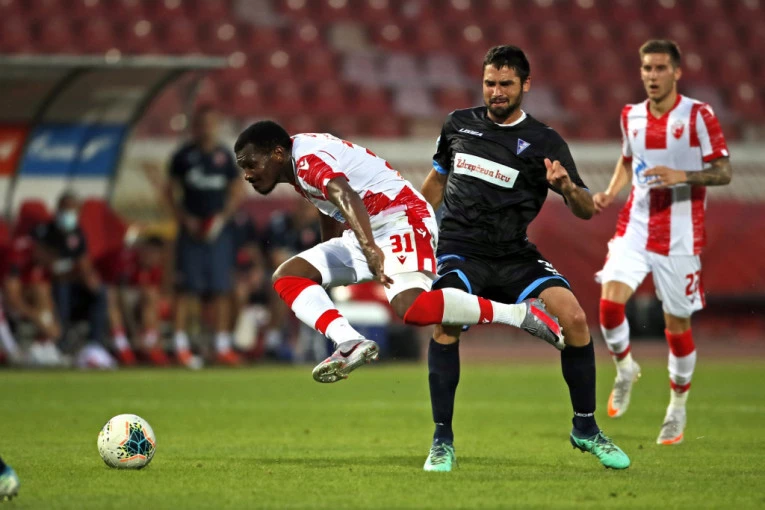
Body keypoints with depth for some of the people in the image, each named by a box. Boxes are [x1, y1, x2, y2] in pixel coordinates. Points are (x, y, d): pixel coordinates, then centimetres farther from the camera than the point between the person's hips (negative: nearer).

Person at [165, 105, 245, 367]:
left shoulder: (225, 156, 4)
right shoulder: (184, 156, 1)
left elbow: (237, 192, 9)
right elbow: (171, 190, 7)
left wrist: (223, 217, -5)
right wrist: (185, 218, -6)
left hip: (219, 228, 2)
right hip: (192, 228, -2)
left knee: (222, 289, 1)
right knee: (187, 287, -3)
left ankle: (222, 345, 8)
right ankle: (181, 344, 1)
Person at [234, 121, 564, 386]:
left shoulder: (306, 158, -15)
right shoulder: (302, 169, 17)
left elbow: (347, 197, -34)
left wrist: (370, 249, -49)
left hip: (401, 220, -10)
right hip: (367, 236, 10)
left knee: (411, 307, -34)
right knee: (286, 277, -1)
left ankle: (521, 314, -22)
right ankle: (351, 343, -21)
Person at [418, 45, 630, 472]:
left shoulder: (545, 143, 0)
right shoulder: (458, 124, 8)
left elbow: (586, 211, -5)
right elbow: (437, 179, 25)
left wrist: (568, 187, -26)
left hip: (515, 256, 0)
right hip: (461, 251, 0)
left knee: (574, 317, -21)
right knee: (444, 322, -30)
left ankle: (586, 429, -2)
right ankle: (443, 441, -19)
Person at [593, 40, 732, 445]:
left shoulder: (698, 116, -7)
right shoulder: (631, 116, 7)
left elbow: (723, 172, -8)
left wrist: (682, 176, -24)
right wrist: (610, 192, 7)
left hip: (679, 237, -3)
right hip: (635, 227, 3)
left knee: (677, 324, 3)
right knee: (610, 299, -19)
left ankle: (678, 407, 24)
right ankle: (625, 368, 9)